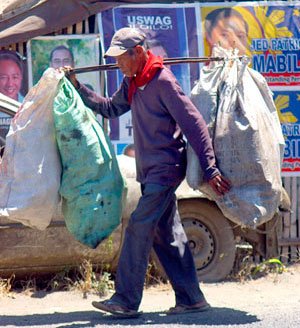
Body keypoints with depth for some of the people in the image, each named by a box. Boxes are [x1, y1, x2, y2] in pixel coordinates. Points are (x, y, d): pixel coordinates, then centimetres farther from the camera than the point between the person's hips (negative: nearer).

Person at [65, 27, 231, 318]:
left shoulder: (163, 81, -16)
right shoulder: (131, 83, 11)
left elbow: (194, 124, -16)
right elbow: (110, 108, 28)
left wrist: (210, 169, -19)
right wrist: (77, 87, 18)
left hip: (165, 169, -9)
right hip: (150, 172, 9)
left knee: (139, 227, -13)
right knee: (166, 234, 9)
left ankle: (126, 301, -12)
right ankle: (191, 298, 14)